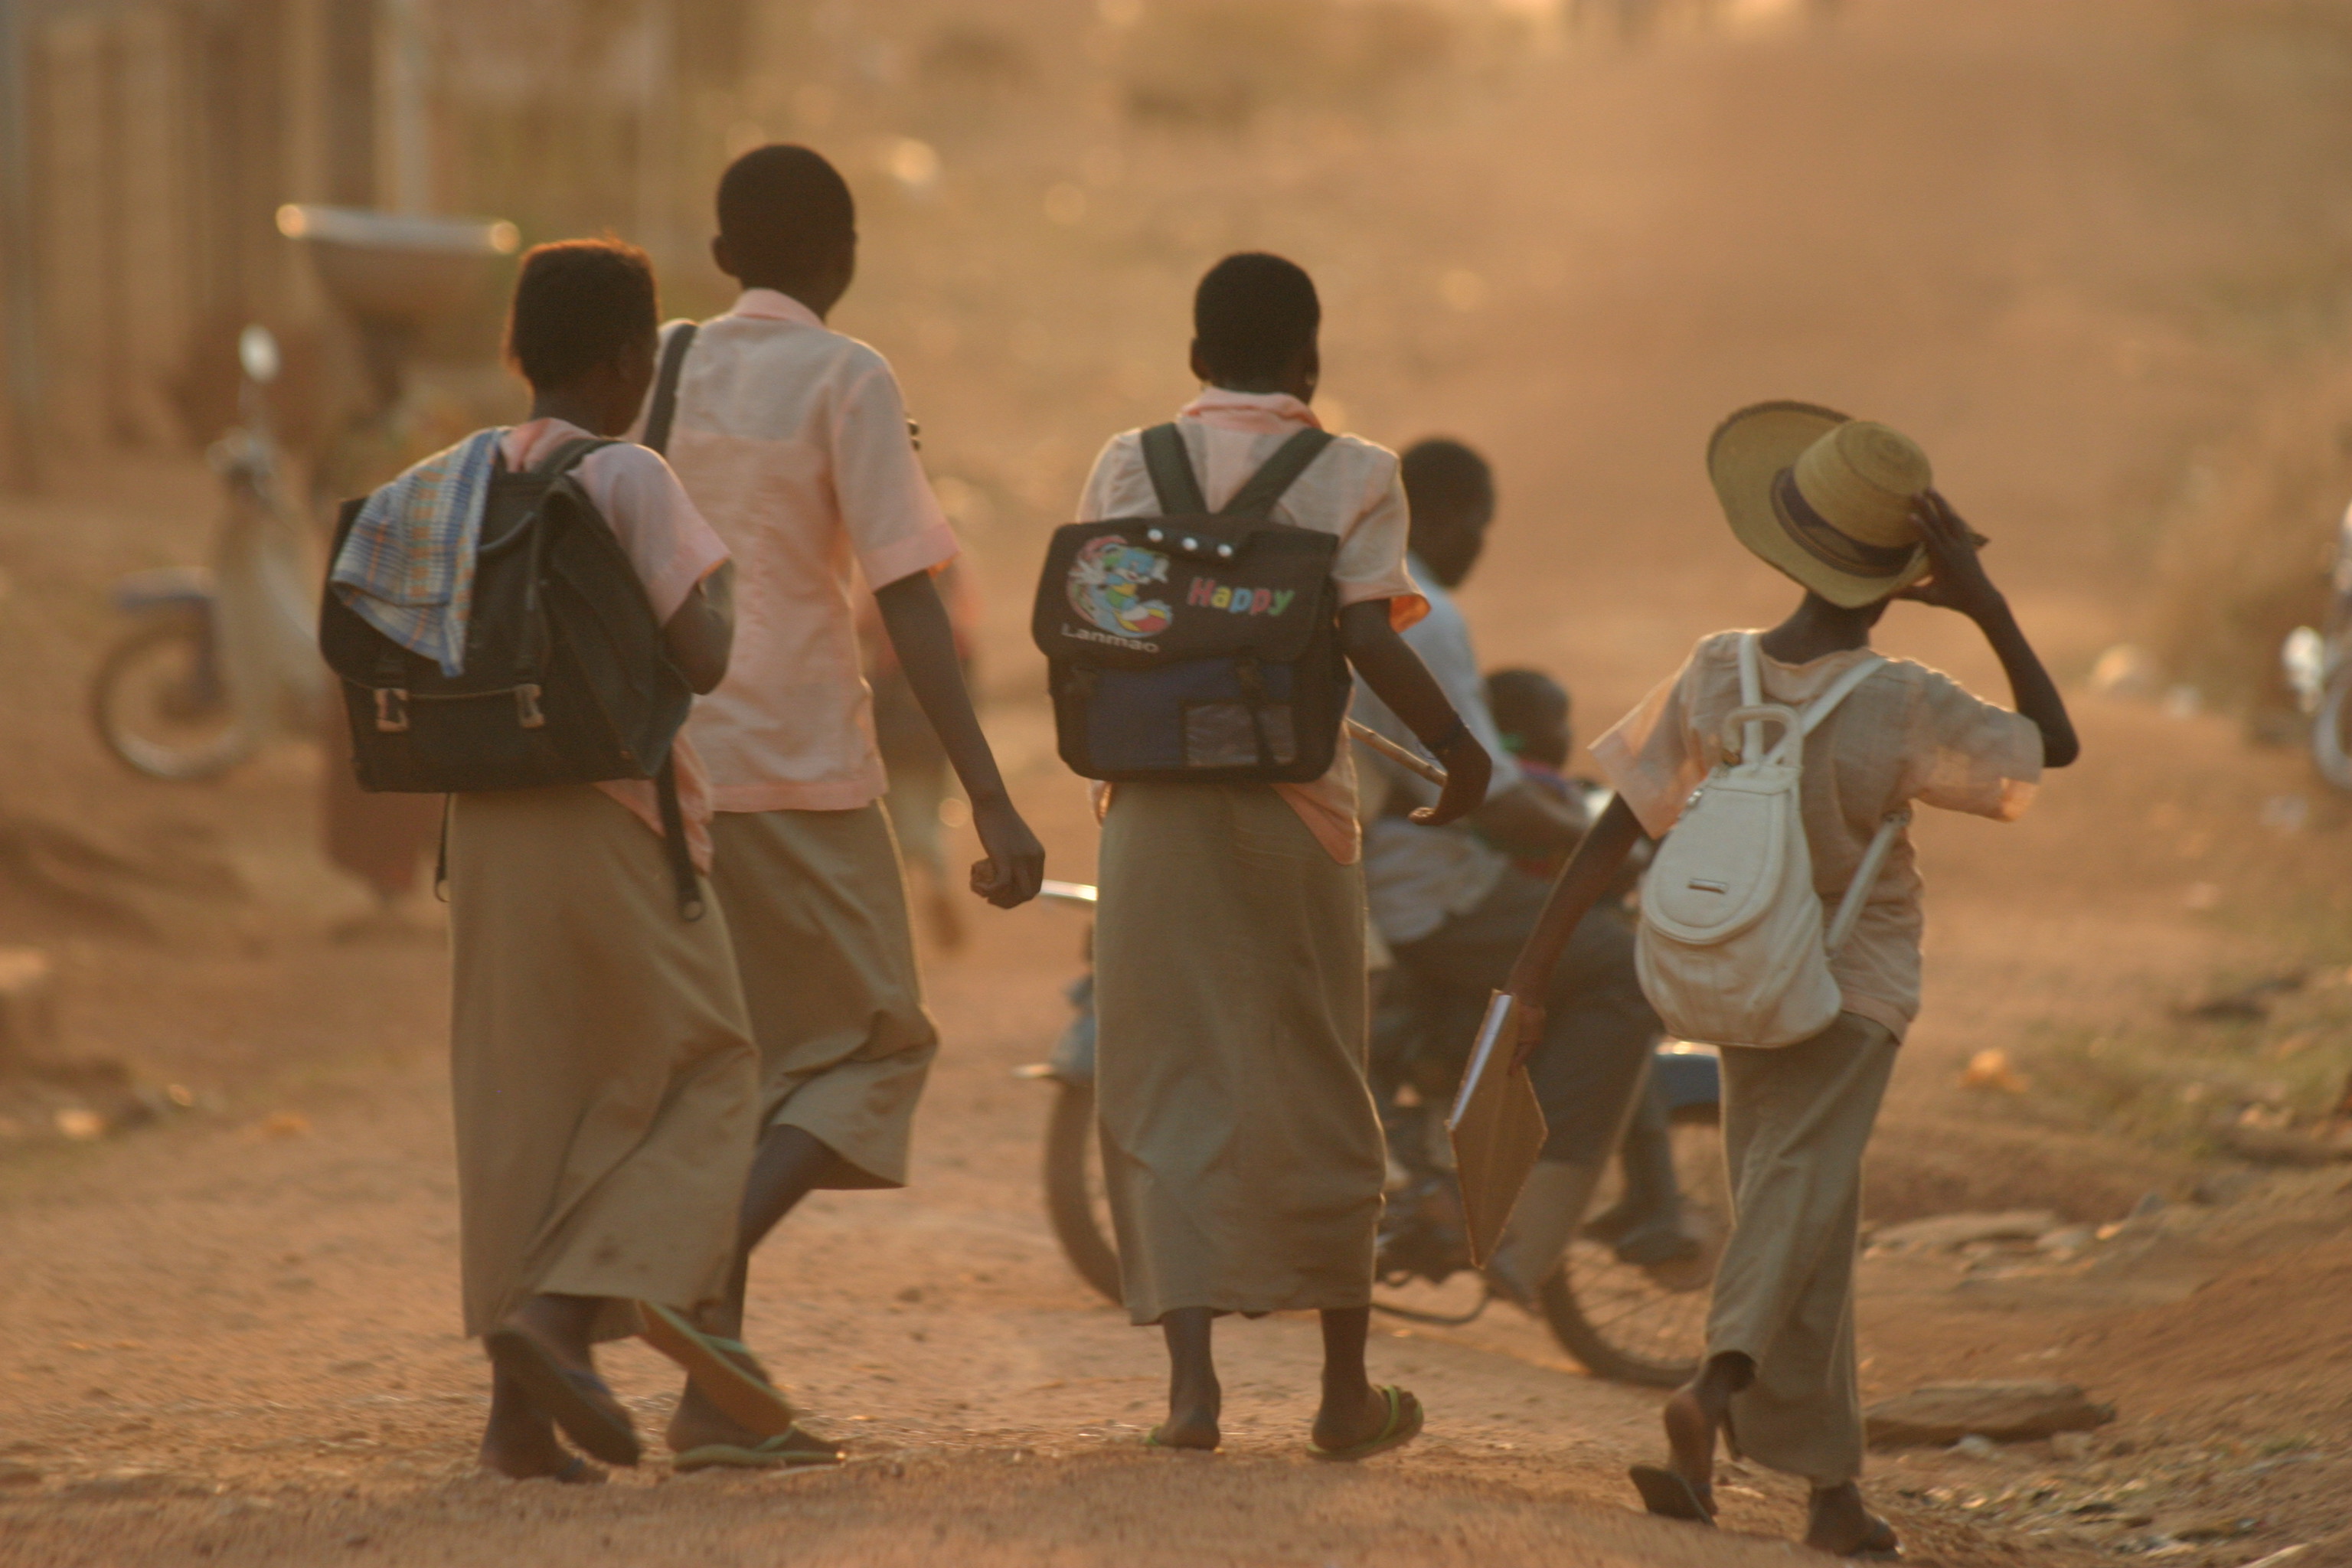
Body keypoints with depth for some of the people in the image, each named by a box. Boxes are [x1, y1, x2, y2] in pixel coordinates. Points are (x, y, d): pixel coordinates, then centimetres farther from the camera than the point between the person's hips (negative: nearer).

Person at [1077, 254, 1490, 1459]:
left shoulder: (1129, 466, 4)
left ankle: (1190, 1377, -10)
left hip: (1153, 806, 1)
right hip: (1292, 806, -1)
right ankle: (1347, 1391, 20)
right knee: (1313, 1094, 11)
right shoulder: (1351, 476, -2)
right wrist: (1456, 745, 0)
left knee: (1166, 1090, 4)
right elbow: (1365, 635, -13)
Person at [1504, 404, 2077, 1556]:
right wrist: (1984, 603, -12)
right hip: (1859, 983, -4)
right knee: (1805, 1184, -13)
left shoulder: (1714, 676, -10)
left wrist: (1540, 952, 0)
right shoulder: (1904, 709, -19)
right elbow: (2053, 744, -6)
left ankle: (1831, 1488, 14)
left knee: (1781, 1196, 13)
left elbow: (1619, 824, -7)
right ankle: (1720, 1388, -42)